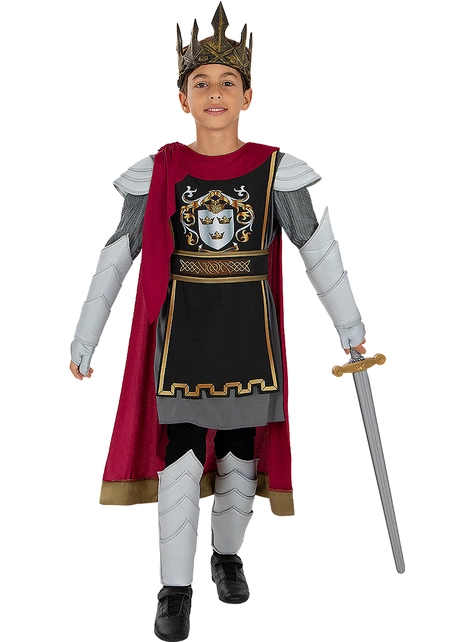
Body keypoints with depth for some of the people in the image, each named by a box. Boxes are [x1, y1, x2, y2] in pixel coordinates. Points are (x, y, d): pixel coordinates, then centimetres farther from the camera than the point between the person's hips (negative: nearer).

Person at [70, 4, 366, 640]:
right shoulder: (158, 172, -3)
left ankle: (227, 555, 38)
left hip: (250, 329, 1)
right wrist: (83, 343, 3)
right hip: (181, 329, 0)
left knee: (241, 449, 13)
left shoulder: (275, 170, -3)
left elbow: (320, 251, 2)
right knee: (179, 456, -1)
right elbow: (115, 258, 1)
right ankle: (175, 589, 17)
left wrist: (353, 330, 4)